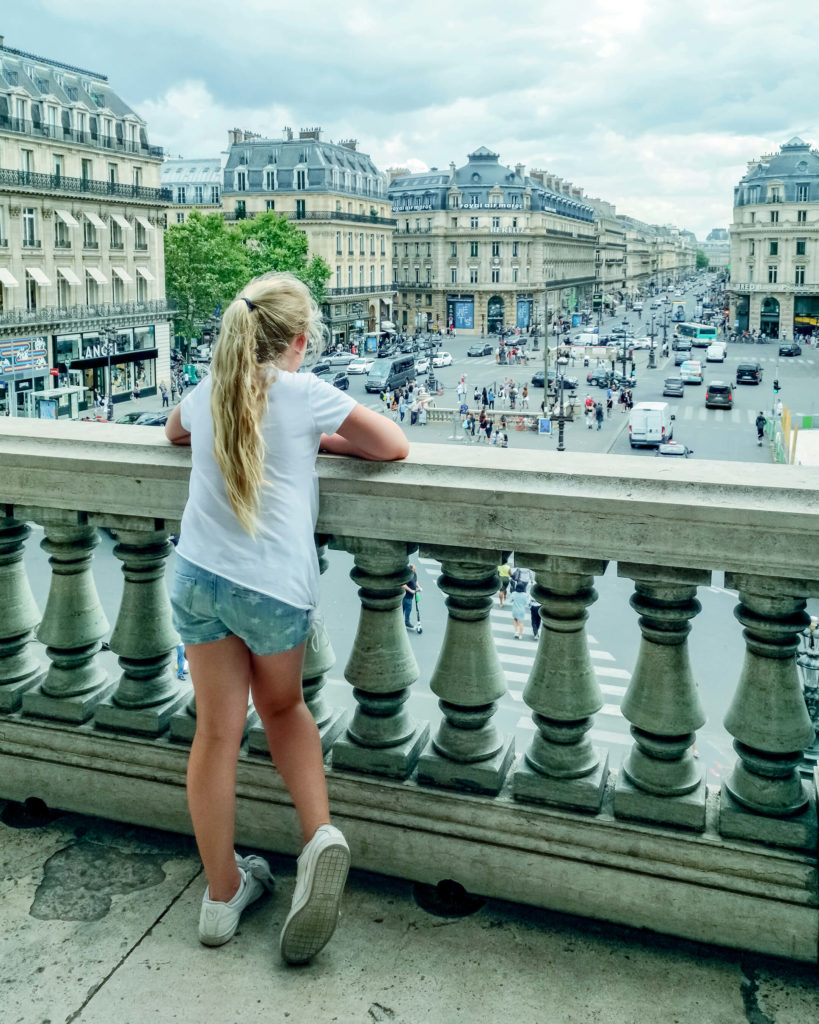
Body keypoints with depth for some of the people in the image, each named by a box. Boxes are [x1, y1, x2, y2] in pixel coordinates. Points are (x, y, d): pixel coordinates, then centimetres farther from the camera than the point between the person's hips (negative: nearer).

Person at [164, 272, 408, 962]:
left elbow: (174, 432, 34)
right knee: (283, 706, 22)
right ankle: (321, 835, 4)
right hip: (275, 586, -3)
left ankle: (222, 895, 22)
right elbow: (395, 446, -1)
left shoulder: (207, 391, 10)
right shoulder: (306, 393, -5)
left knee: (217, 732, 10)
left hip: (199, 576, 3)